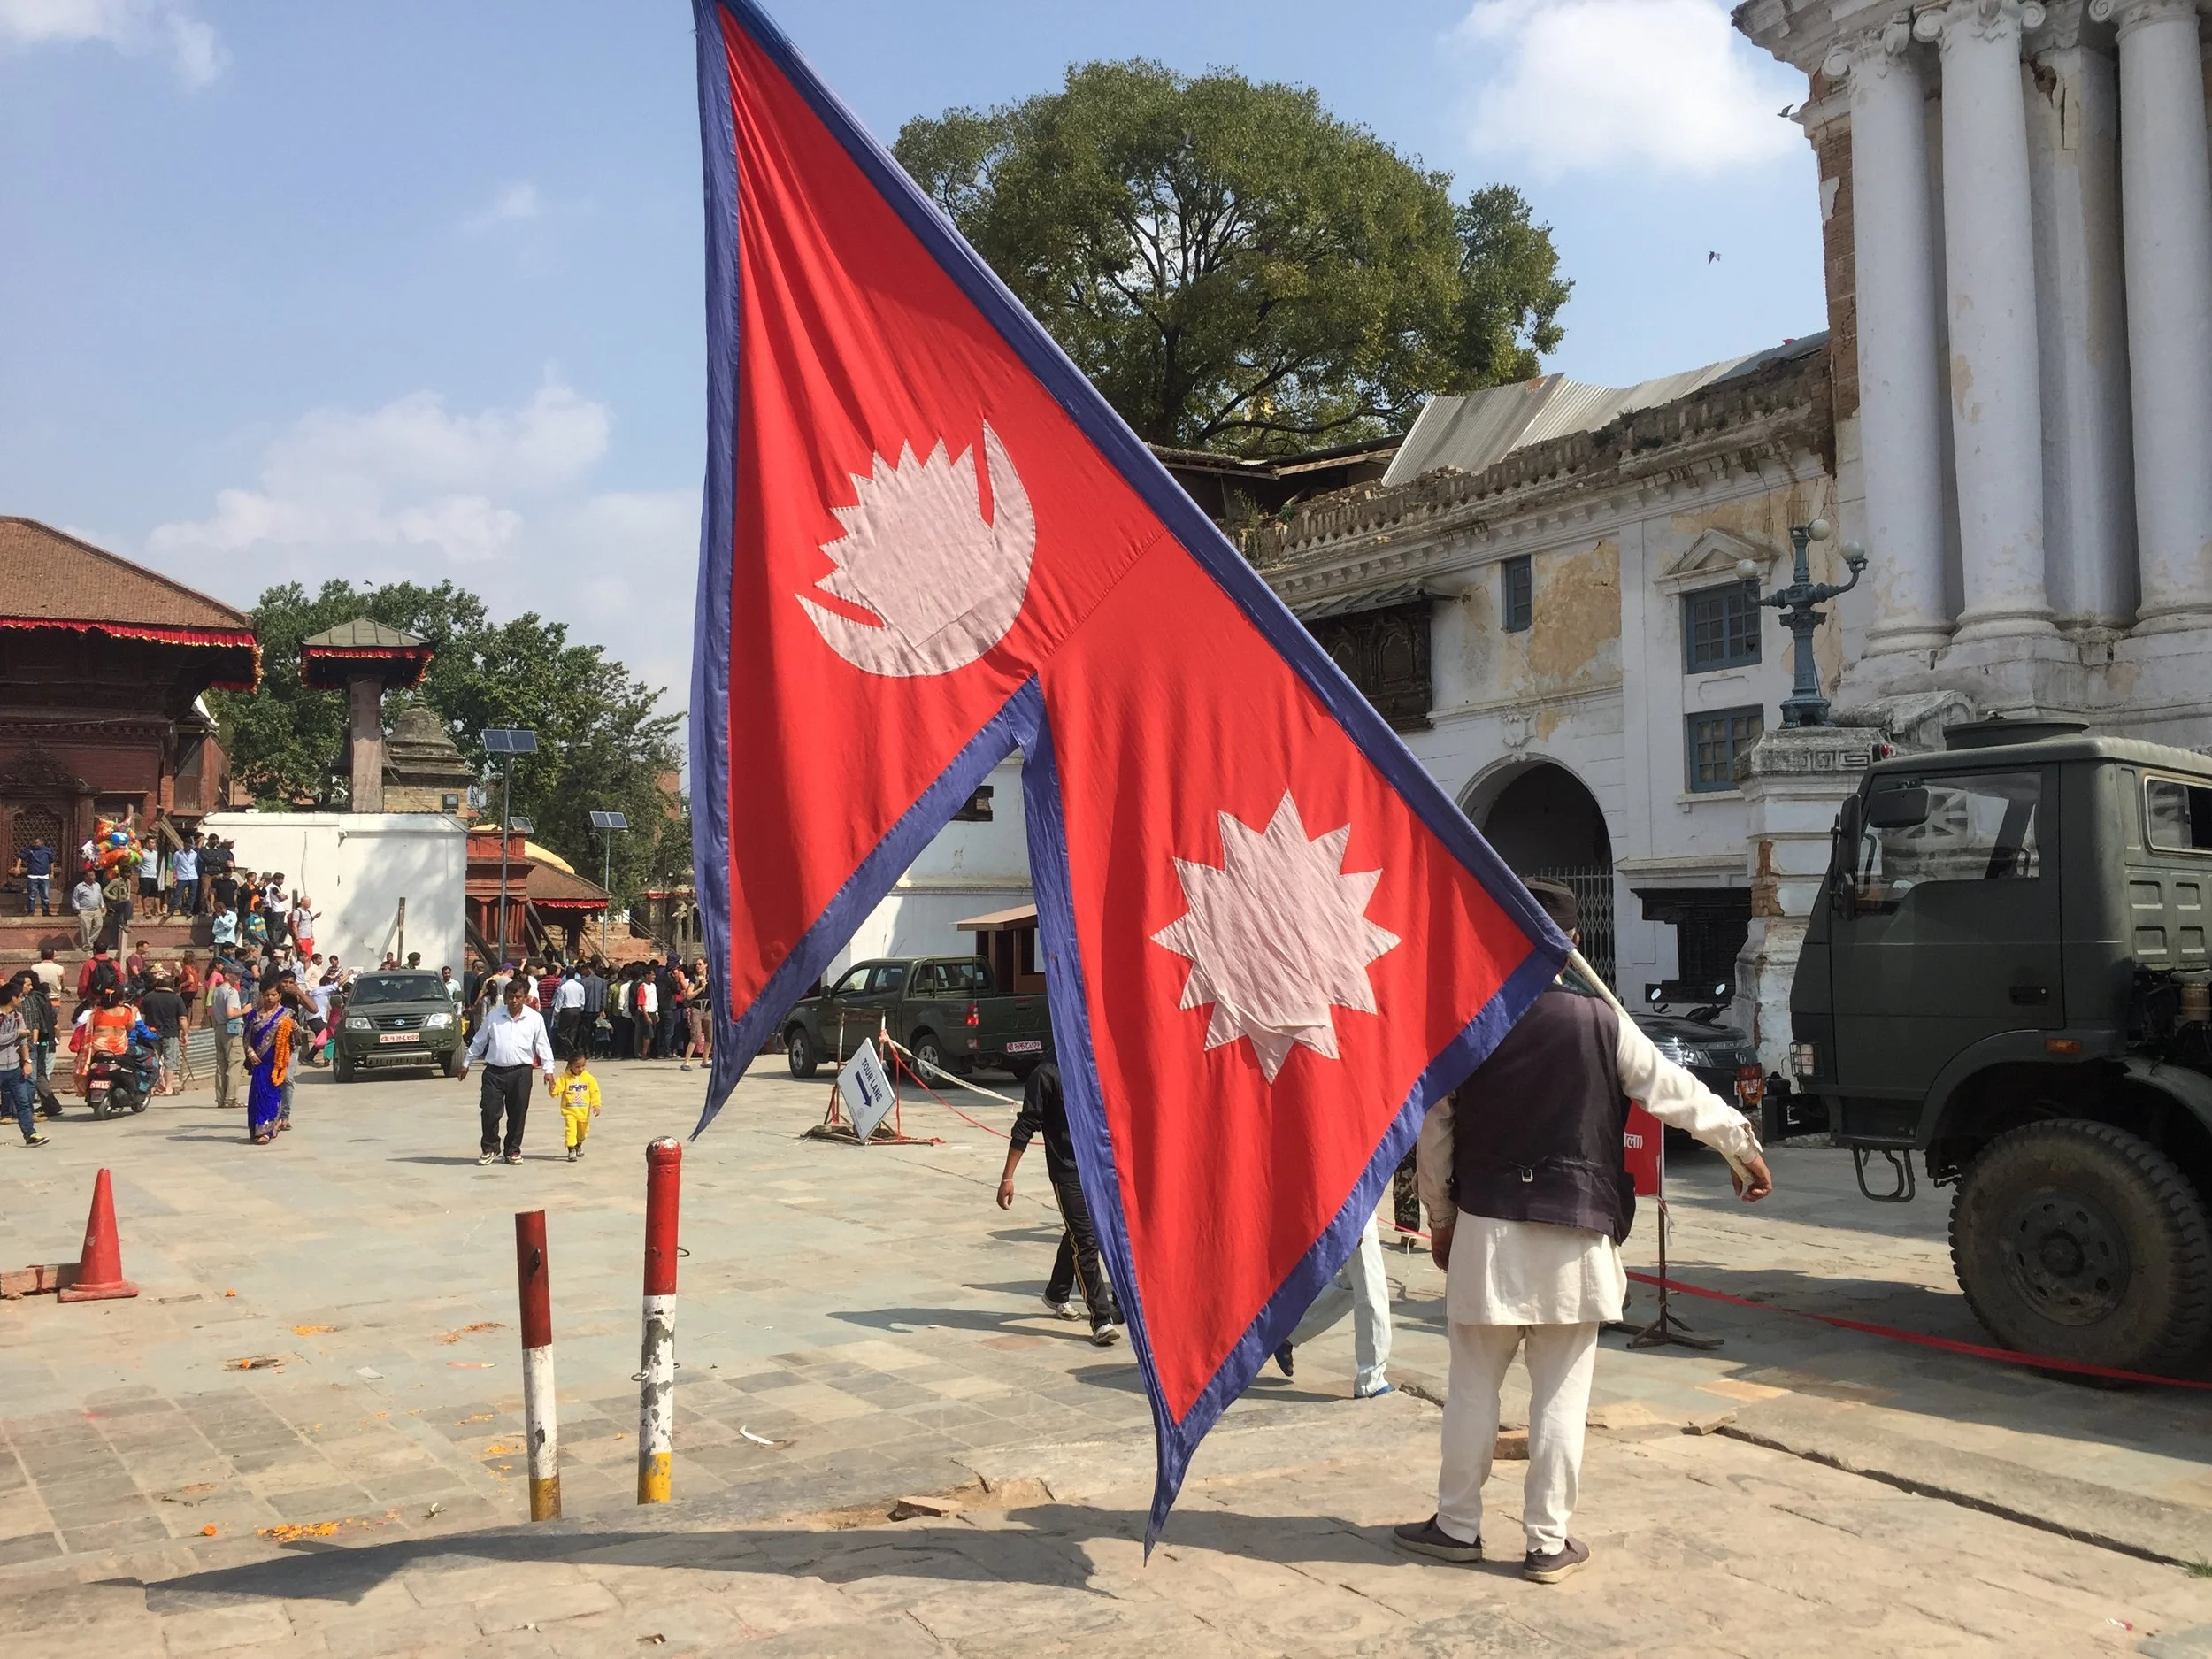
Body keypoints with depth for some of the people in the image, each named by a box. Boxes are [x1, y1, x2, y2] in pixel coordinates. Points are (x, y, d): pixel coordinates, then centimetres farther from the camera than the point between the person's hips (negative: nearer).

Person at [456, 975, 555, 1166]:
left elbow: (542, 1045, 4)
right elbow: (478, 1042, 11)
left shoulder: (535, 1018, 1)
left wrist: (548, 1069, -2)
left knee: (517, 1114, 5)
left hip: (521, 1072, 0)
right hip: (494, 1071, 1)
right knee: (490, 1112, -1)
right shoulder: (493, 1016, 3)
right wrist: (466, 1064, 14)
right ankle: (489, 1148, 18)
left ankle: (513, 1150, 20)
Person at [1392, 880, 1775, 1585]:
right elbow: (1680, 1095, 1)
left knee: (1472, 1386, 12)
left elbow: (1435, 1133, 3)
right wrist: (1743, 1148, 17)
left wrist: (1440, 1217, 16)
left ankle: (1457, 1525, 23)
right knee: (1560, 1395, 8)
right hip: (1575, 1235, -1)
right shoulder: (1601, 1024, -7)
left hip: (1487, 1230, 1)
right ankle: (1548, 1542, 15)